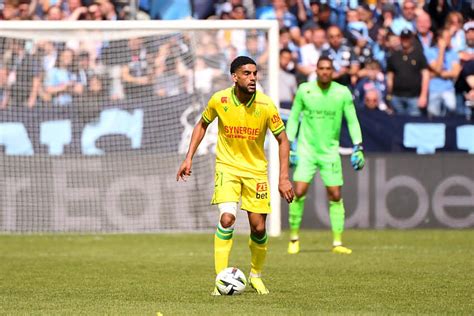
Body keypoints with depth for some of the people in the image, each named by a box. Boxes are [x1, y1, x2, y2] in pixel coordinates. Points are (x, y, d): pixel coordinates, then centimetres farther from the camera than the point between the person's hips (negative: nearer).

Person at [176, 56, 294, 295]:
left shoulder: (266, 105, -15)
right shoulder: (219, 100, -13)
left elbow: (282, 140, -4)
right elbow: (202, 125, 7)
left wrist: (284, 178, -10)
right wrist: (189, 158, 2)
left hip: (256, 169, 1)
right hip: (227, 166, -1)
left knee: (258, 228, -1)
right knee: (227, 217, -22)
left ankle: (256, 275, 27)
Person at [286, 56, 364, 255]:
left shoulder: (343, 93, -3)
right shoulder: (304, 90, -3)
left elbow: (352, 121, 3)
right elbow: (293, 117, 6)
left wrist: (358, 148, -4)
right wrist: (290, 144, 0)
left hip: (330, 151, 1)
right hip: (306, 149, -1)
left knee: (335, 196, -1)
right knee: (299, 192, -12)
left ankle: (337, 242, 6)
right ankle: (294, 238, 3)